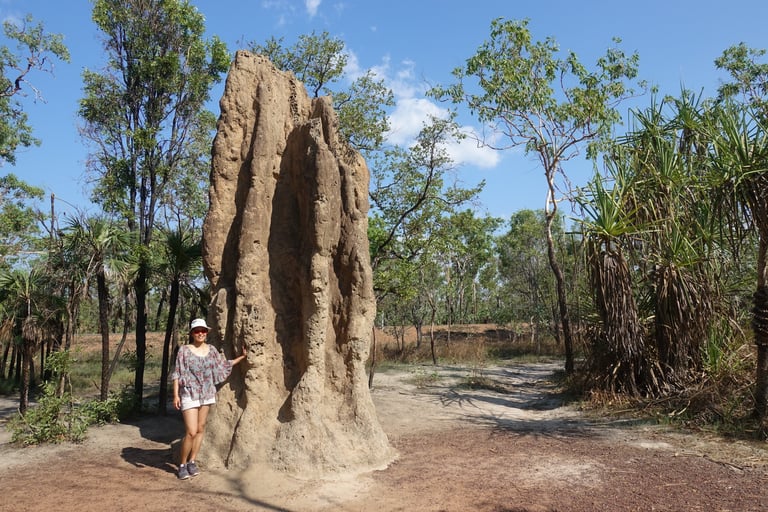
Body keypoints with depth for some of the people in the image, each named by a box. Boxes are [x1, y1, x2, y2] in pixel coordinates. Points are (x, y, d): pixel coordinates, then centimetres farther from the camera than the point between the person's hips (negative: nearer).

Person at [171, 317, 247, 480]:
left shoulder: (211, 350, 4)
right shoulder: (184, 350, -8)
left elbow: (225, 364, 17)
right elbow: (177, 374, -7)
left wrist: (242, 356, 17)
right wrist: (175, 395, -13)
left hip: (207, 394, 5)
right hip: (189, 394, -5)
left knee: (201, 429, 9)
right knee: (191, 432, -9)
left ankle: (192, 461, 24)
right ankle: (182, 464, 11)